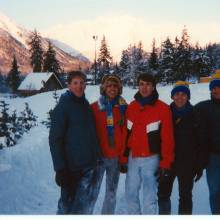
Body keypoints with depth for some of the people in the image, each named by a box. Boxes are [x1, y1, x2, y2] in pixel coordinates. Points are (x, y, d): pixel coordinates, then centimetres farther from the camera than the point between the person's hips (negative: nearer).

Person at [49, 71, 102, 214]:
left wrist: (97, 156, 16)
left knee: (86, 203, 14)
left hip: (90, 165, 6)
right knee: (69, 203, 1)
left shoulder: (86, 105, 10)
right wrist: (60, 169, -18)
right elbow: (55, 140, -13)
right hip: (72, 166, -6)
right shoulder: (62, 107, -10)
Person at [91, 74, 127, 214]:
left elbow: (126, 133, 5)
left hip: (116, 157, 3)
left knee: (112, 193, 12)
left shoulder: (123, 107, 3)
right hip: (98, 156, -2)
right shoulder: (95, 108, -3)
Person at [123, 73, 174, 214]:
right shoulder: (131, 107, 5)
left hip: (151, 159, -4)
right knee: (131, 193, 13)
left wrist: (165, 163, -11)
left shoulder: (163, 108, -8)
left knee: (150, 197, 2)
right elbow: (126, 134, 10)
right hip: (133, 158, 4)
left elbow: (167, 138, -9)